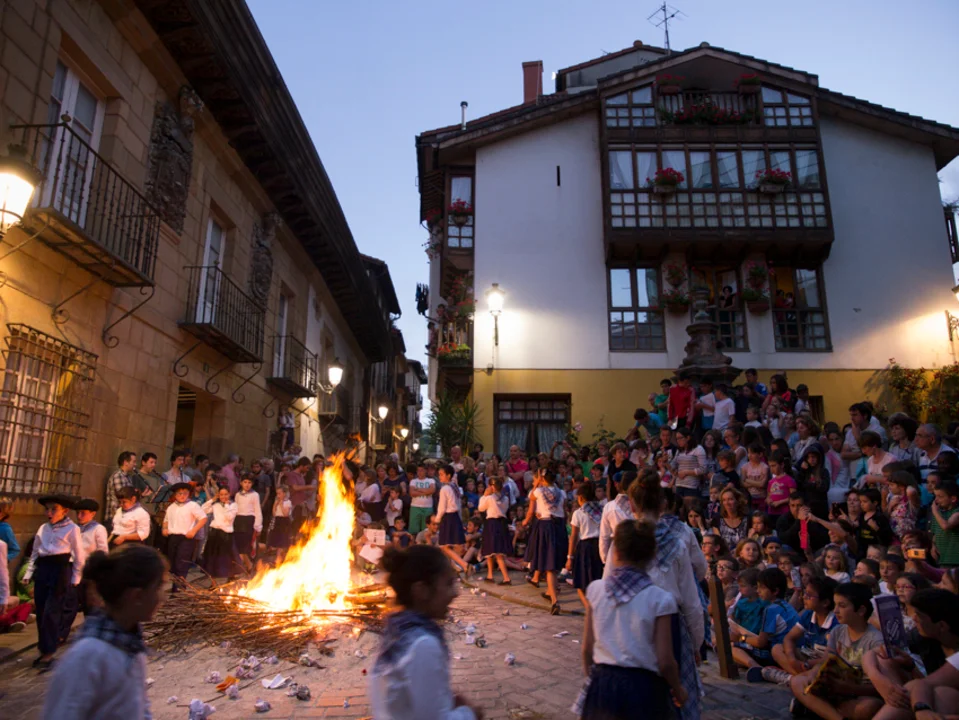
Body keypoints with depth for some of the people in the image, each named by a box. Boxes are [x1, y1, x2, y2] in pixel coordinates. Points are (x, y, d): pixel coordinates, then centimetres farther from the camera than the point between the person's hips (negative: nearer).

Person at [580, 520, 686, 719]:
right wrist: (678, 690, 7)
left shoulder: (595, 590, -8)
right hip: (642, 687, -2)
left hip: (602, 685, 2)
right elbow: (665, 662, -12)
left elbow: (587, 649, -1)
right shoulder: (660, 599, -16)